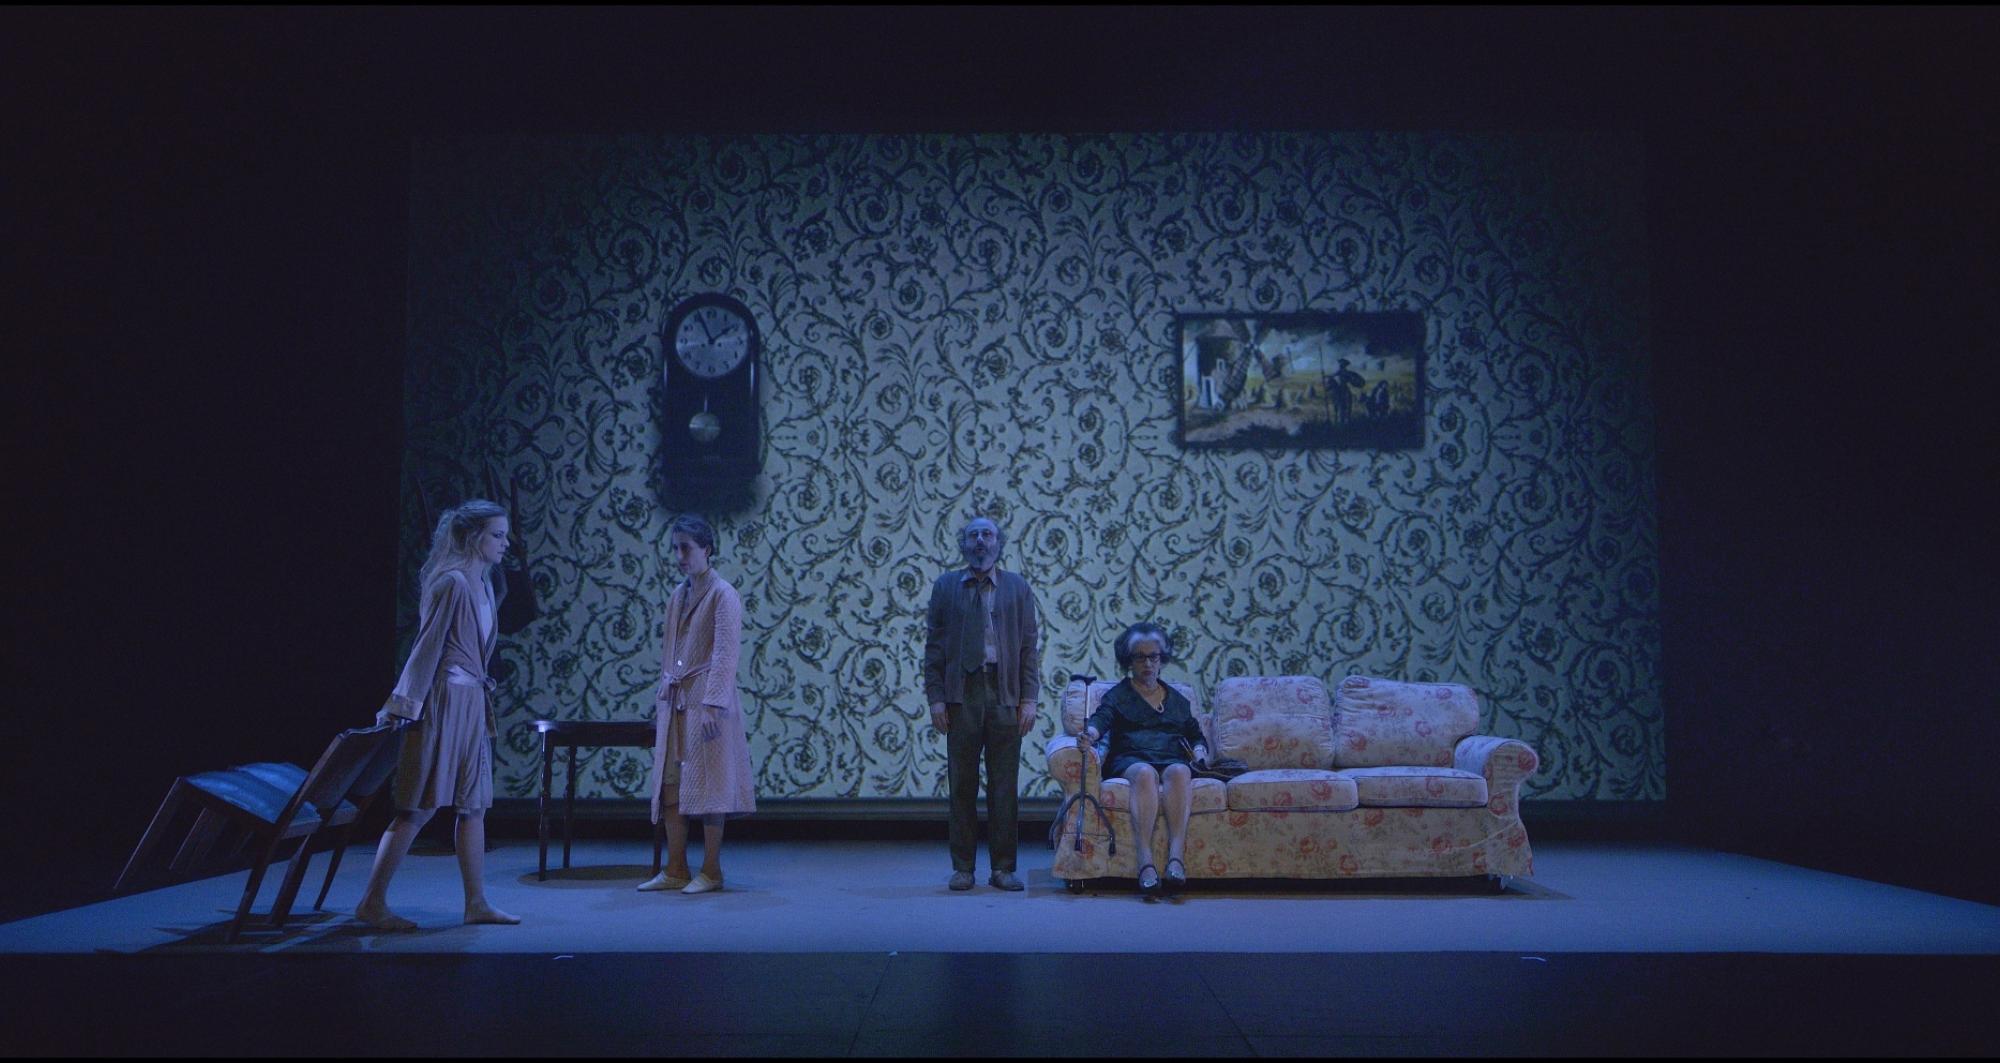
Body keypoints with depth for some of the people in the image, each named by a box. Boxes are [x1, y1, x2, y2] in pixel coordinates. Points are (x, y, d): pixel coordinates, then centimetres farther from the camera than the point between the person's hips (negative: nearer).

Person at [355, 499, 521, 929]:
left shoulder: (481, 583, 13)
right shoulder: (452, 582, -14)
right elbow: (427, 645, -15)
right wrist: (402, 704, -14)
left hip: (471, 703, 9)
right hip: (445, 700, -9)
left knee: (474, 805, 10)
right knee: (421, 805, -6)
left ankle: (477, 903, 16)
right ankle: (372, 902, 2)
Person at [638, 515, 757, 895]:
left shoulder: (723, 595, -8)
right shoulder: (677, 595, 15)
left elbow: (726, 654, -15)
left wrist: (712, 705, -21)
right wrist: (661, 701, 16)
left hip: (705, 703, -7)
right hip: (674, 703, 8)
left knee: (707, 785, -3)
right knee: (670, 785, 6)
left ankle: (711, 871, 5)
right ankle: (676, 870, 13)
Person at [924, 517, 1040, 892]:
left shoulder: (1017, 587, 11)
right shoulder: (946, 586, 10)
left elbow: (1029, 646, 7)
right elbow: (933, 645, 7)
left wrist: (1029, 698, -1)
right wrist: (935, 697, -1)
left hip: (1005, 694, 0)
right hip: (962, 694, 0)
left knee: (1004, 785, 2)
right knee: (962, 784, 2)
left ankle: (1002, 867, 10)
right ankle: (963, 867, 10)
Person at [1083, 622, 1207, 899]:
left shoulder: (1177, 699, 29)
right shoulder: (1118, 694, 17)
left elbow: (1195, 735, 28)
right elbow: (1102, 718, -3)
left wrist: (1199, 751, 5)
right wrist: (1092, 732, -26)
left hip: (1172, 759, 2)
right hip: (1129, 759, -2)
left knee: (1179, 771, -35)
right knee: (1145, 773, -38)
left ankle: (1177, 856, -48)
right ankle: (1145, 862, -48)